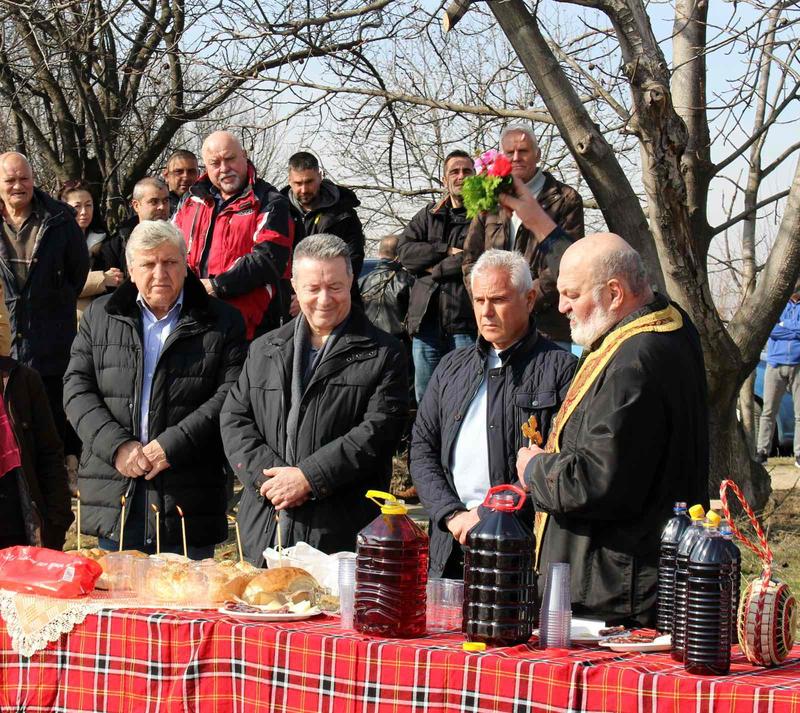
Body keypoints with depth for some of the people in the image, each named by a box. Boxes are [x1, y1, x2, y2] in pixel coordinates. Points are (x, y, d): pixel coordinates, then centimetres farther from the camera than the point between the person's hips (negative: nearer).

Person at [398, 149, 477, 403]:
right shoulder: (429, 215, 19)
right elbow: (405, 251, 5)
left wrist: (436, 269, -2)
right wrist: (447, 251, -7)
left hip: (465, 322, -5)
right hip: (426, 319, 5)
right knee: (425, 399, 7)